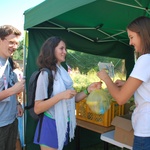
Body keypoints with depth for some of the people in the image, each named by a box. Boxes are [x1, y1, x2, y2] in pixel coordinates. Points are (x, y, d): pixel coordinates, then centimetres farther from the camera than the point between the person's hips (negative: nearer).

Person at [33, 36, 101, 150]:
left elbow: (72, 99, 9)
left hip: (64, 124, 7)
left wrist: (88, 90, -5)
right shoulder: (45, 74, -15)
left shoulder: (63, 73, 6)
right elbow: (37, 109, -19)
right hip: (51, 126, -7)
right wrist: (61, 96, -27)